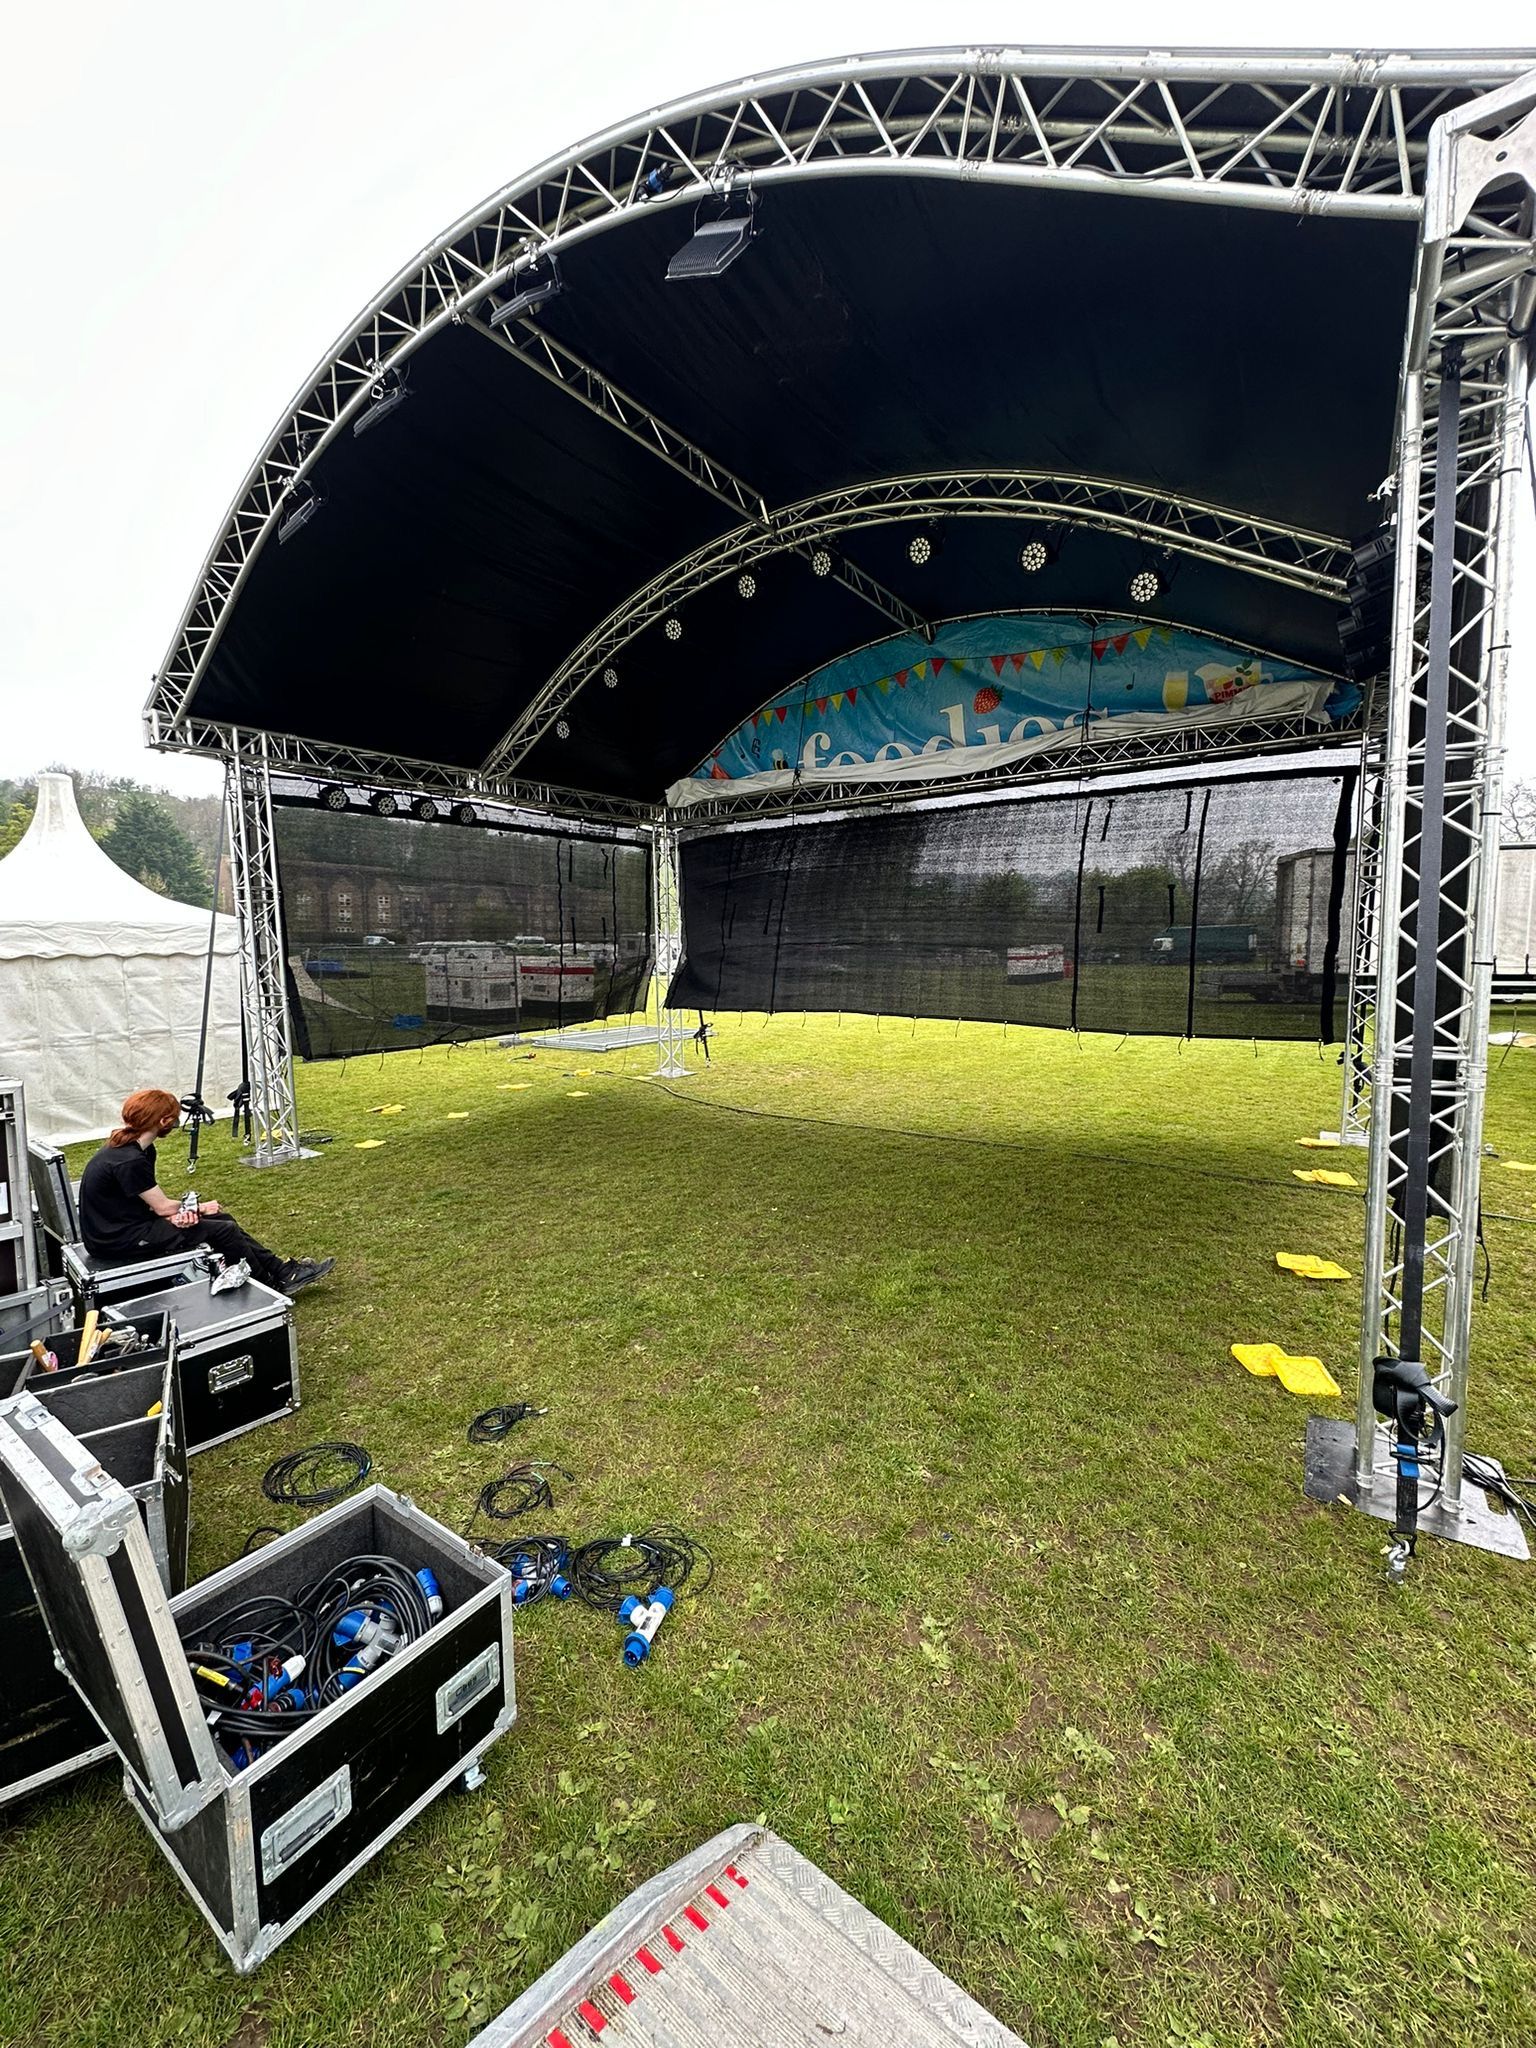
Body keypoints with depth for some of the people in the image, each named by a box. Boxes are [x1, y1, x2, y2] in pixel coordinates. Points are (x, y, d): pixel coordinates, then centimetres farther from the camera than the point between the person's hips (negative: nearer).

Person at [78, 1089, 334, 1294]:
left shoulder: (138, 1149, 4)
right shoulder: (128, 1162, -26)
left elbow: (151, 1201, 4)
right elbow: (161, 1206, -19)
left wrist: (176, 1213, -16)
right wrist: (199, 1208, -1)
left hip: (131, 1221, 10)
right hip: (119, 1240, -10)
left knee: (221, 1218, 6)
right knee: (222, 1231, -11)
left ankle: (282, 1270, 9)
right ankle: (274, 1286, 5)